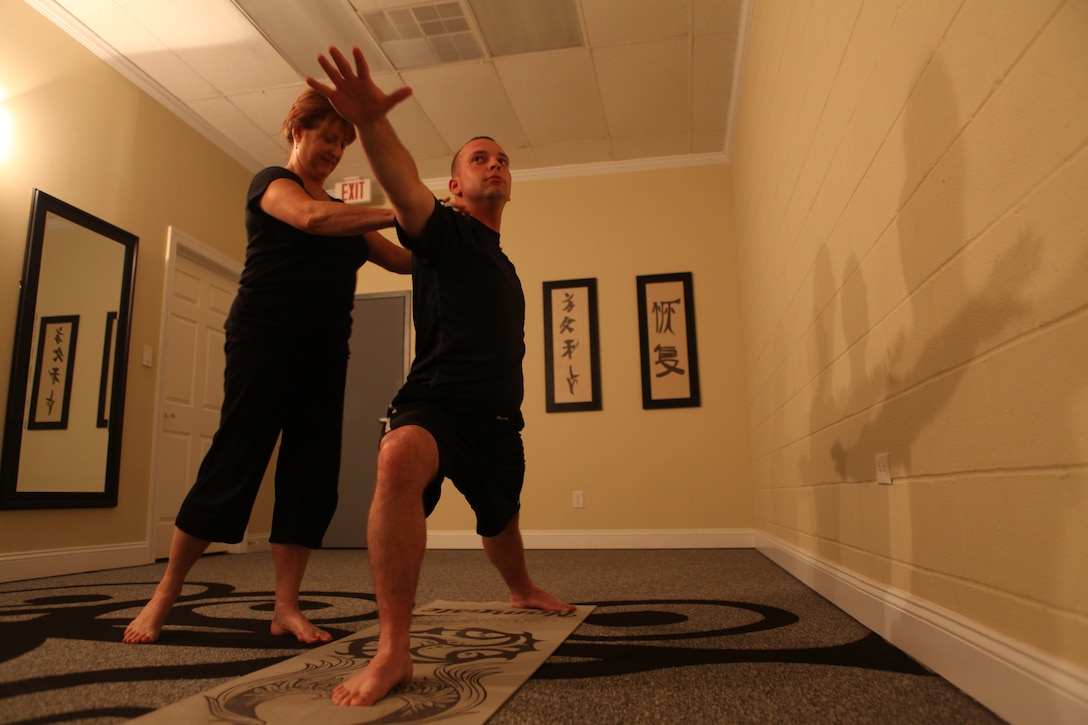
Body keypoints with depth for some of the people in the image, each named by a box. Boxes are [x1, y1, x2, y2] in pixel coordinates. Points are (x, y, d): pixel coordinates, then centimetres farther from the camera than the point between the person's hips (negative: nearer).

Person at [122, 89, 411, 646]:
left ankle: (286, 608, 6)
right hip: (264, 338, -6)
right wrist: (398, 214, -21)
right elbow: (311, 218, -20)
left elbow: (404, 260, 18)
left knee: (313, 472, 0)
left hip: (325, 350, 7)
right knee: (235, 459, -7)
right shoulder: (271, 182, 3)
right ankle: (164, 595, 9)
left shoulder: (342, 212, 22)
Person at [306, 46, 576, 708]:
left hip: (499, 420, 8)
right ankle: (394, 652, -35)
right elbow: (404, 186, -28)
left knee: (502, 523, 24)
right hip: (437, 403, -7)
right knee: (400, 457, -40)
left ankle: (524, 590, 58)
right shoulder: (444, 230, -3)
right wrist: (372, 122, -46)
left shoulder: (503, 262, 19)